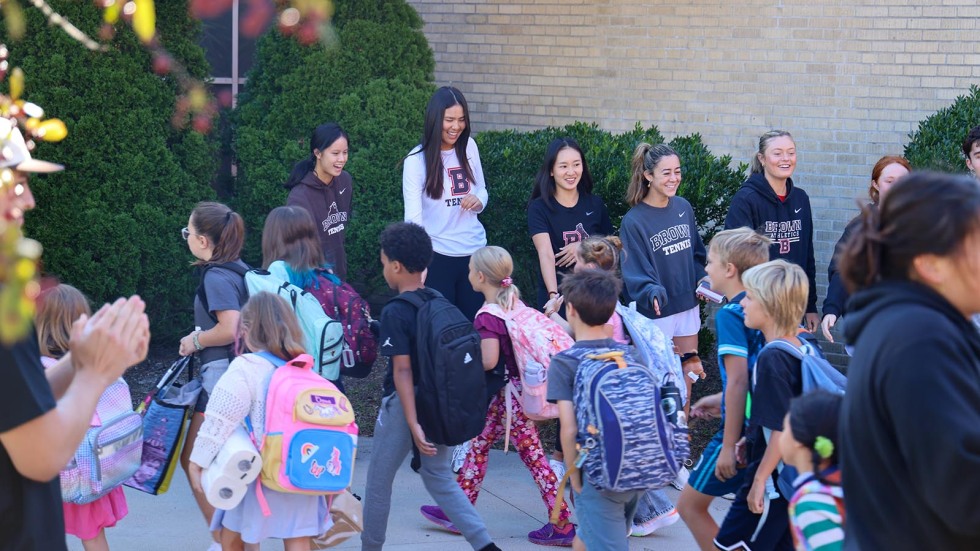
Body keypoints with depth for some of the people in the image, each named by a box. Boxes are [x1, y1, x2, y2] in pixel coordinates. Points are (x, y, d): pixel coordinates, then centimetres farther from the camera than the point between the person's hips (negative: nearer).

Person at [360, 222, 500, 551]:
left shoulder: (395, 312, -16)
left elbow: (403, 370, -20)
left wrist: (413, 424, -23)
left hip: (404, 404, -7)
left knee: (379, 479, 12)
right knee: (439, 477, 17)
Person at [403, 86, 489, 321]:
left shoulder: (469, 147, 3)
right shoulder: (417, 160, -11)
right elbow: (413, 216, -20)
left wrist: (478, 200, -8)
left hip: (475, 250, 4)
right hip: (438, 255, -4)